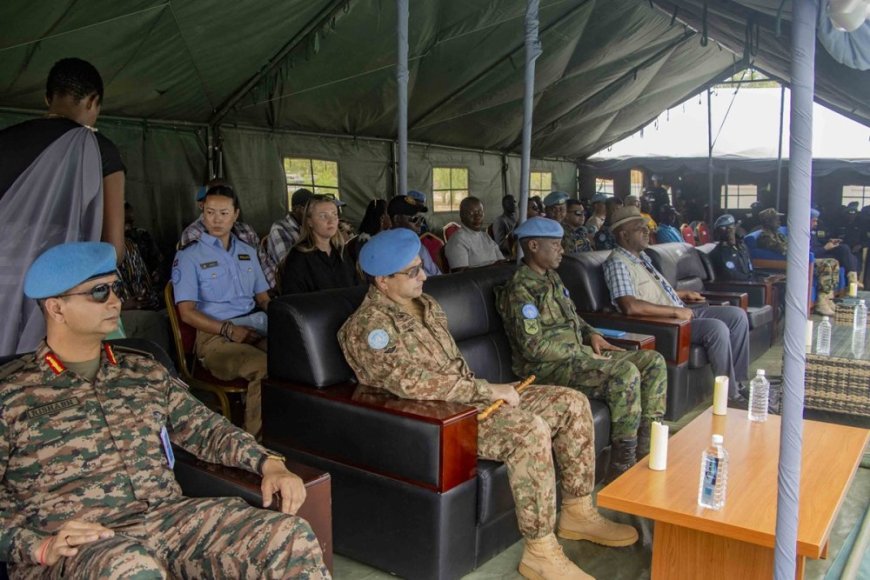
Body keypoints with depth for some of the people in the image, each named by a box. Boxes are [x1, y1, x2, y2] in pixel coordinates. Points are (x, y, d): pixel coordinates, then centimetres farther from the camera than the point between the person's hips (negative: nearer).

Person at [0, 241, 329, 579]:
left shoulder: (145, 371, 15)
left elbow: (203, 427, 14)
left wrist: (268, 463, -2)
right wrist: (39, 546, -17)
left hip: (169, 516, 4)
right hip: (75, 545, -3)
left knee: (292, 537, -17)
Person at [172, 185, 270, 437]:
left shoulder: (248, 252, 22)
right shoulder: (189, 256, 5)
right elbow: (187, 311, -2)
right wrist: (229, 330, -15)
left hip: (255, 328, 5)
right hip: (215, 336, -5)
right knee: (265, 367, -35)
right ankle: (256, 439, -21)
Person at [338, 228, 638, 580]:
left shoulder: (426, 305, 14)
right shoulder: (369, 326, -15)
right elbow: (412, 383, -27)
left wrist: (486, 391, 4)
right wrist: (486, 390, -23)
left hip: (467, 398, 9)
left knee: (572, 403, 0)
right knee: (530, 429, -32)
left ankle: (577, 513, 12)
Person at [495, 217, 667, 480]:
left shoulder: (551, 277, 15)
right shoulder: (520, 289, -16)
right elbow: (534, 346, -21)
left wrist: (592, 334, 6)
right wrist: (581, 352, -16)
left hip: (578, 353, 10)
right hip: (548, 367, -10)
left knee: (654, 361, 2)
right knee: (626, 374, -30)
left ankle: (647, 450, 6)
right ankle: (622, 467, -16)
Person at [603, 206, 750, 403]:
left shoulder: (641, 256, 16)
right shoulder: (617, 263, -16)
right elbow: (630, 306, -29)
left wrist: (683, 294, 17)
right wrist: (675, 311, -25)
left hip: (681, 313, 10)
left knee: (737, 315, 4)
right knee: (717, 328, -27)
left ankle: (738, 380, 8)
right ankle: (729, 394, -11)